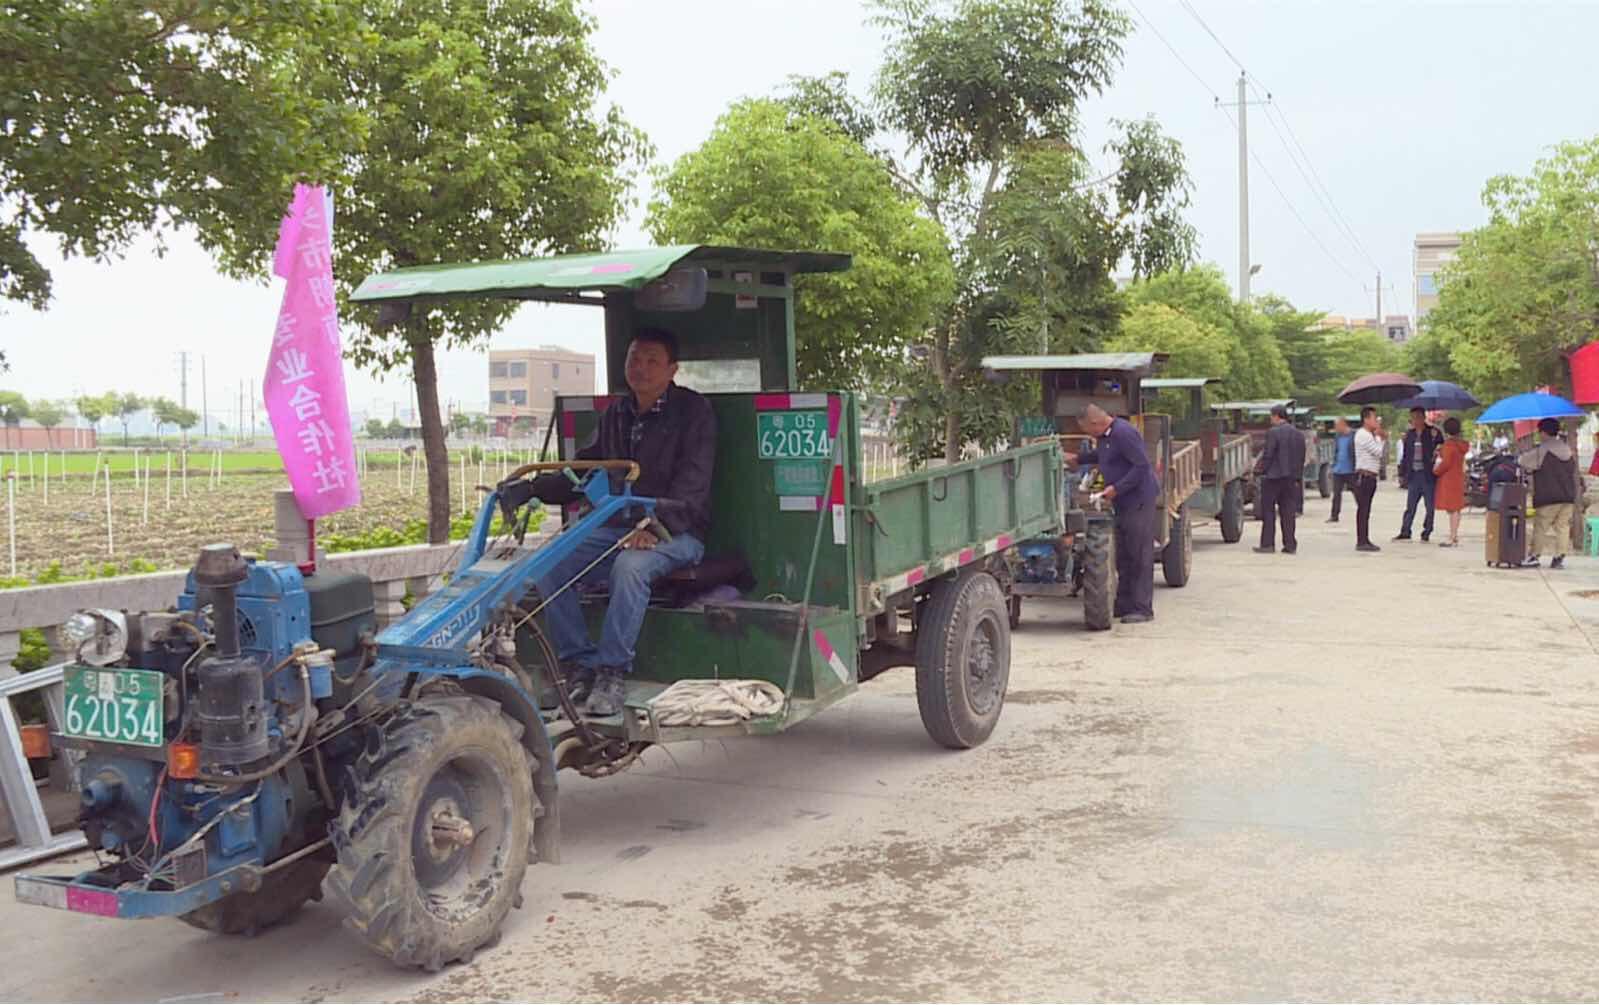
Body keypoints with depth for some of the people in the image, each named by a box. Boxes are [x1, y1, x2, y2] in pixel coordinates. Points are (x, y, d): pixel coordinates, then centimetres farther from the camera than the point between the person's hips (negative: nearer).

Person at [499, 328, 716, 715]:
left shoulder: (693, 412, -2)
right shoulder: (616, 415, 17)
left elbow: (692, 484, -14)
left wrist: (656, 524, -29)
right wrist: (531, 488, -2)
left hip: (676, 532, -6)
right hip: (617, 527, 6)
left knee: (630, 566, -37)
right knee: (550, 566, -17)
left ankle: (612, 672, -28)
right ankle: (580, 664, -11)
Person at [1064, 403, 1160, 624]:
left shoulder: (1123, 434, -21)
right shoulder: (1105, 436, 11)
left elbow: (1142, 466, -24)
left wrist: (1116, 488, -23)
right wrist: (1078, 459, 30)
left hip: (1139, 500, -10)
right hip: (1123, 503, 10)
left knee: (1140, 556, -5)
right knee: (1123, 556, 13)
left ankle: (1142, 608, -1)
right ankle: (1124, 605, 20)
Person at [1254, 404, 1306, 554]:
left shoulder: (1273, 432, -12)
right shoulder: (1299, 434, 9)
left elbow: (1268, 455, -14)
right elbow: (1301, 458, 10)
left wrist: (1259, 470, -2)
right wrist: (1298, 477, 15)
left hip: (1273, 476, -6)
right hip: (1291, 479, 6)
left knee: (1268, 511, 2)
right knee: (1288, 512, 8)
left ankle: (1267, 544, 1)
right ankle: (1290, 544, 6)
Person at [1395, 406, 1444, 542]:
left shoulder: (1433, 432, -1)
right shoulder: (1409, 434, 10)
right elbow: (1405, 455, 14)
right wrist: (1402, 474, 13)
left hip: (1428, 474, -3)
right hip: (1413, 474, 3)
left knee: (1430, 507, 3)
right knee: (1410, 506, 6)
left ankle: (1426, 533, 11)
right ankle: (1405, 532, 10)